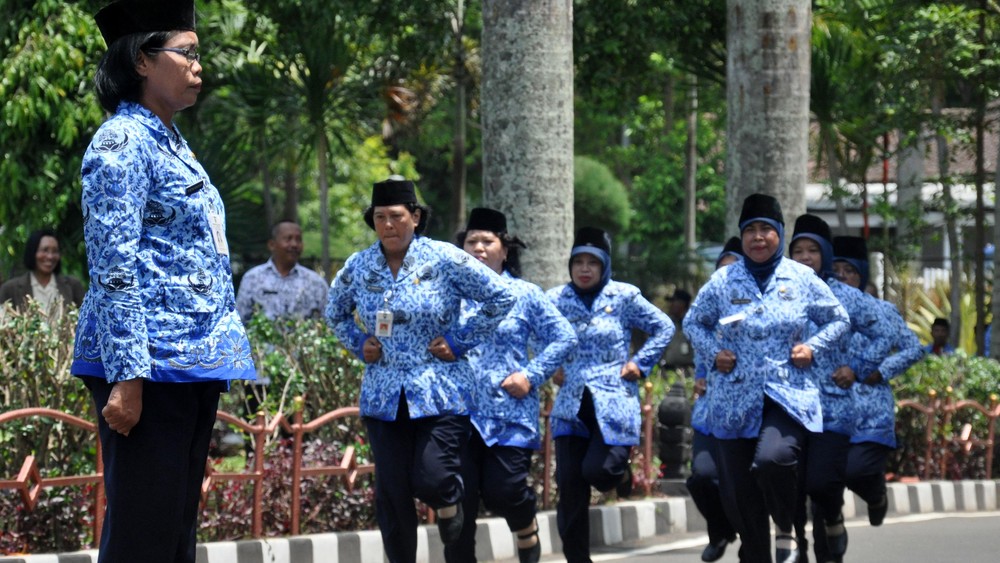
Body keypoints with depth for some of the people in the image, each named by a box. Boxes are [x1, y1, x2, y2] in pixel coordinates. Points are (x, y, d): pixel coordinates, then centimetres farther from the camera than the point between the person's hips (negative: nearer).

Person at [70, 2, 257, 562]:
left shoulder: (172, 143, 18)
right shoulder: (123, 142, -10)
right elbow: (115, 267, -17)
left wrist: (221, 353, 20)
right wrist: (127, 378, -22)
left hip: (193, 365, 9)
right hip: (153, 365, -9)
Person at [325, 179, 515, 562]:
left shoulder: (444, 260, -6)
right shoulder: (359, 267, 5)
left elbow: (501, 298, -1)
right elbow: (335, 312, 25)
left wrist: (460, 341, -4)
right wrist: (358, 343, 7)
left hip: (441, 394, -3)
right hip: (384, 398, 3)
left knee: (431, 481, -13)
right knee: (391, 493, 0)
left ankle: (449, 503, 23)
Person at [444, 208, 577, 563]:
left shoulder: (525, 295, 6)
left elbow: (564, 338, 6)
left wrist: (532, 375, -5)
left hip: (510, 413, -1)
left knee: (503, 491, -8)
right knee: (459, 496, -4)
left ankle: (527, 531, 26)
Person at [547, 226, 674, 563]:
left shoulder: (624, 297, 0)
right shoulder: (555, 300, 6)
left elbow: (664, 328, 9)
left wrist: (640, 363, 1)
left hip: (613, 402, -2)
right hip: (571, 405, 2)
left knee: (596, 469, -18)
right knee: (569, 486, -4)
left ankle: (620, 471, 21)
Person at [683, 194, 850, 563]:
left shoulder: (802, 279, 4)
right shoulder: (723, 281, 5)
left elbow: (838, 320, 14)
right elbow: (693, 323, 17)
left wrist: (813, 347, -3)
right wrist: (713, 352, 0)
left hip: (788, 395, -2)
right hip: (734, 400, 2)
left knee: (772, 459, -30)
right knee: (738, 493, 2)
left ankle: (786, 529, -2)